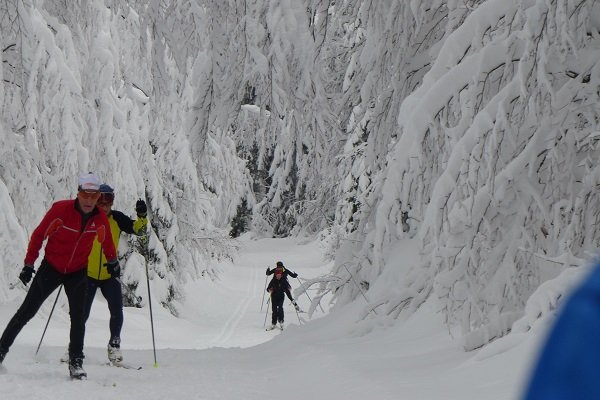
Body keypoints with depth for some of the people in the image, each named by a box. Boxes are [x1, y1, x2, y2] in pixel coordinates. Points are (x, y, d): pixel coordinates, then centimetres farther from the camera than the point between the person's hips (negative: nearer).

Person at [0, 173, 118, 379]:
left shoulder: (100, 219, -10)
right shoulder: (60, 209, -21)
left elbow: (106, 241, 12)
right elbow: (39, 235, -10)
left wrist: (112, 261, 26)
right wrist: (29, 264, -9)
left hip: (77, 272, 2)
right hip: (51, 268, -2)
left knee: (78, 317, -7)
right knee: (27, 311, 2)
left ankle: (76, 362, 2)